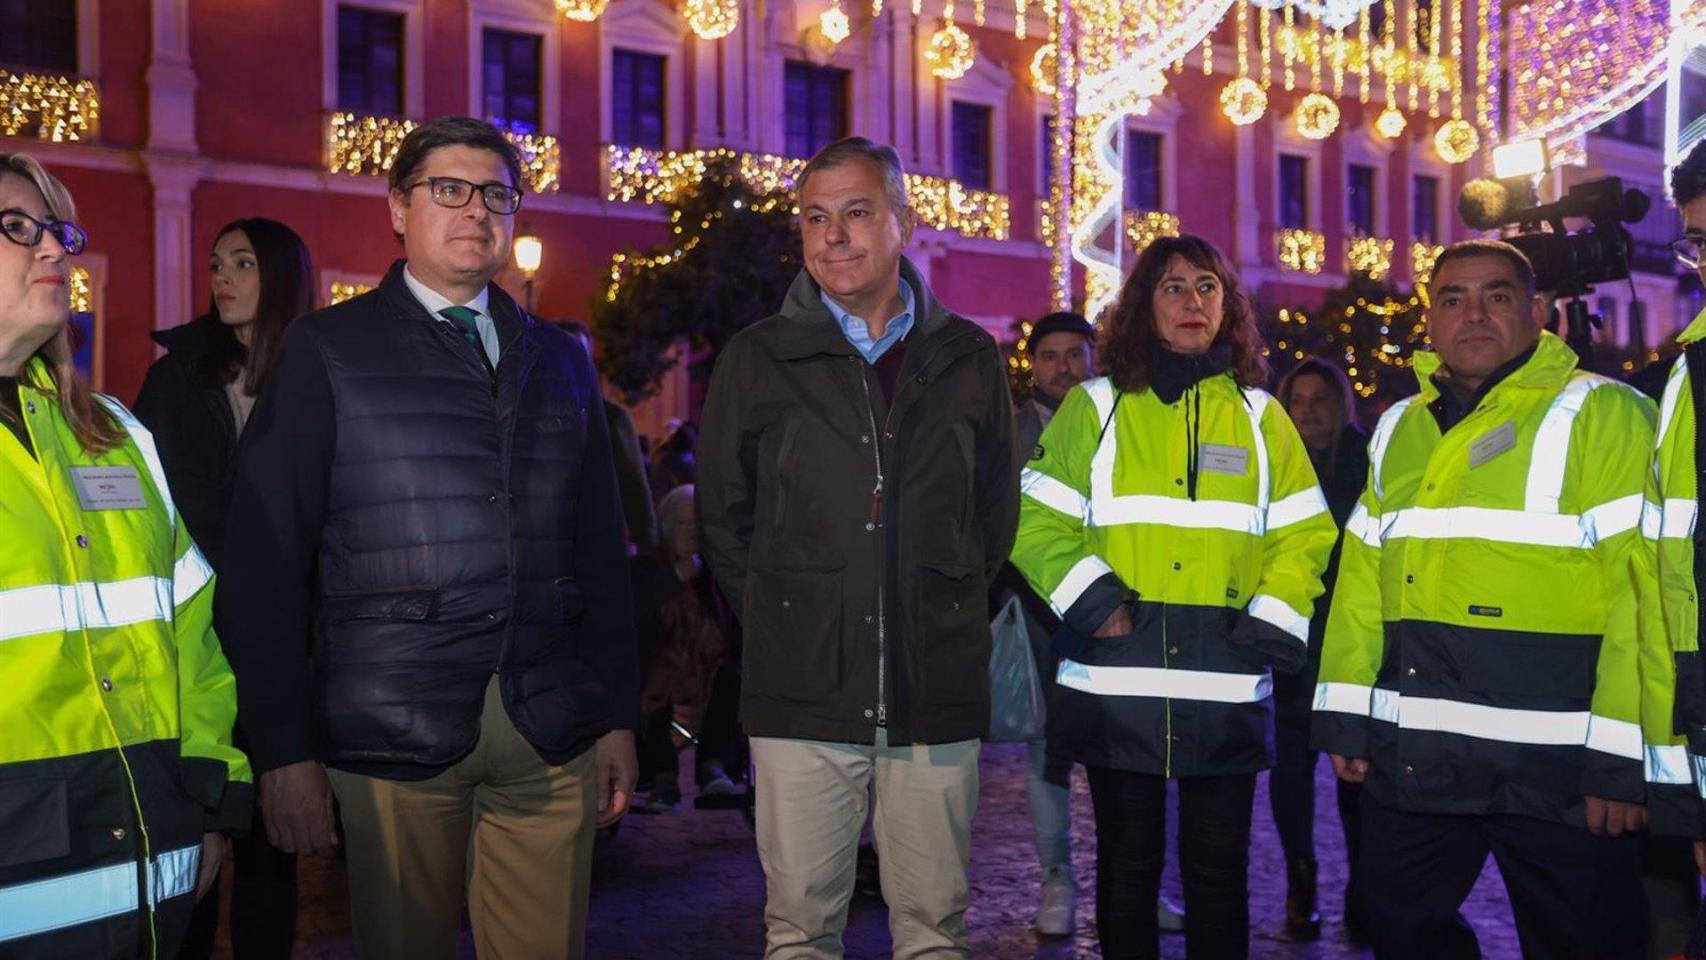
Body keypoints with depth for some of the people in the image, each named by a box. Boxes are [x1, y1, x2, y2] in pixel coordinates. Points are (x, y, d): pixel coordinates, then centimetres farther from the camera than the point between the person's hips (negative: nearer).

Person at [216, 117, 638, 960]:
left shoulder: (559, 361, 15)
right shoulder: (328, 351, 3)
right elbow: (265, 559, -2)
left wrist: (616, 719, 10)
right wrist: (285, 750, -7)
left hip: (550, 736, 3)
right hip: (393, 730, -3)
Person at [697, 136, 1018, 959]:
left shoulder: (968, 358, 8)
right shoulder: (758, 358, 4)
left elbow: (996, 511, 16)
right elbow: (722, 517, 10)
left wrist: (946, 606, 10)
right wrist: (778, 614, 6)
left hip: (937, 684, 1)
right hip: (804, 689, -1)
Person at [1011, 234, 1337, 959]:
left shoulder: (1259, 415, 12)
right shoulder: (1096, 407, 7)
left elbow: (1304, 533, 9)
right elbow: (1036, 522, 2)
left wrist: (1273, 622, -5)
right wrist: (1090, 598, -11)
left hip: (1228, 690, 1)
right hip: (1118, 678, -1)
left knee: (1218, 867, 7)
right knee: (1128, 863, 9)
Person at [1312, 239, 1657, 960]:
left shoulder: (1604, 415, -6)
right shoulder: (1400, 428, 13)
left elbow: (1645, 587, -13)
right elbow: (1363, 576, 14)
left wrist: (1622, 754, -17)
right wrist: (1344, 715, 10)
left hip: (1553, 767, -6)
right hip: (1412, 761, 6)